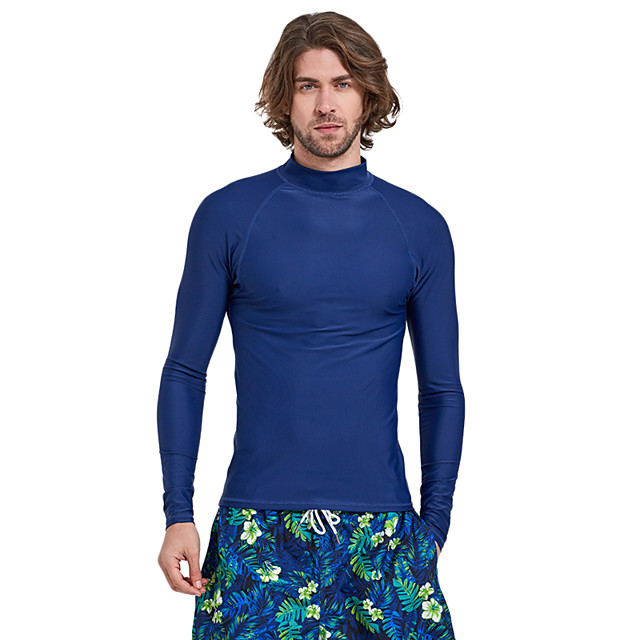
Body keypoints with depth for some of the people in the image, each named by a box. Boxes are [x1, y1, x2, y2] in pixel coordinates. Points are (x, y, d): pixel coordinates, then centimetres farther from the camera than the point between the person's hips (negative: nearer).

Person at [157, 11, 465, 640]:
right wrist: (178, 514, -1)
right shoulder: (227, 216, 1)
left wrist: (435, 522, 6)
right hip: (257, 533, -1)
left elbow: (442, 390, 11)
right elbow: (185, 372, 5)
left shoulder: (420, 228, 6)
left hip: (385, 531, 1)